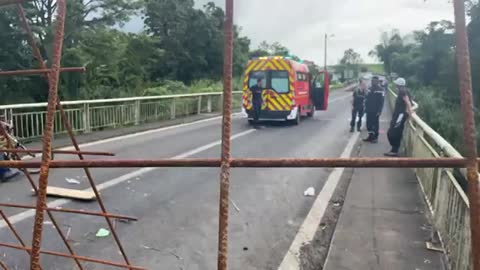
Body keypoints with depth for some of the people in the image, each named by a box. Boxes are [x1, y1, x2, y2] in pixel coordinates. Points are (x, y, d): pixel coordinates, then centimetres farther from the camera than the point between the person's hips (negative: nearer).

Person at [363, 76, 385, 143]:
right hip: (369, 110, 6)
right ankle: (370, 136, 21)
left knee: (375, 124, 2)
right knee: (369, 124, 10)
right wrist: (366, 108, 12)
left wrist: (379, 111, -19)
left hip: (376, 111, -6)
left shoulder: (380, 90, -11)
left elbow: (381, 101, -15)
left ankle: (375, 137, 10)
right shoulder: (370, 89, 10)